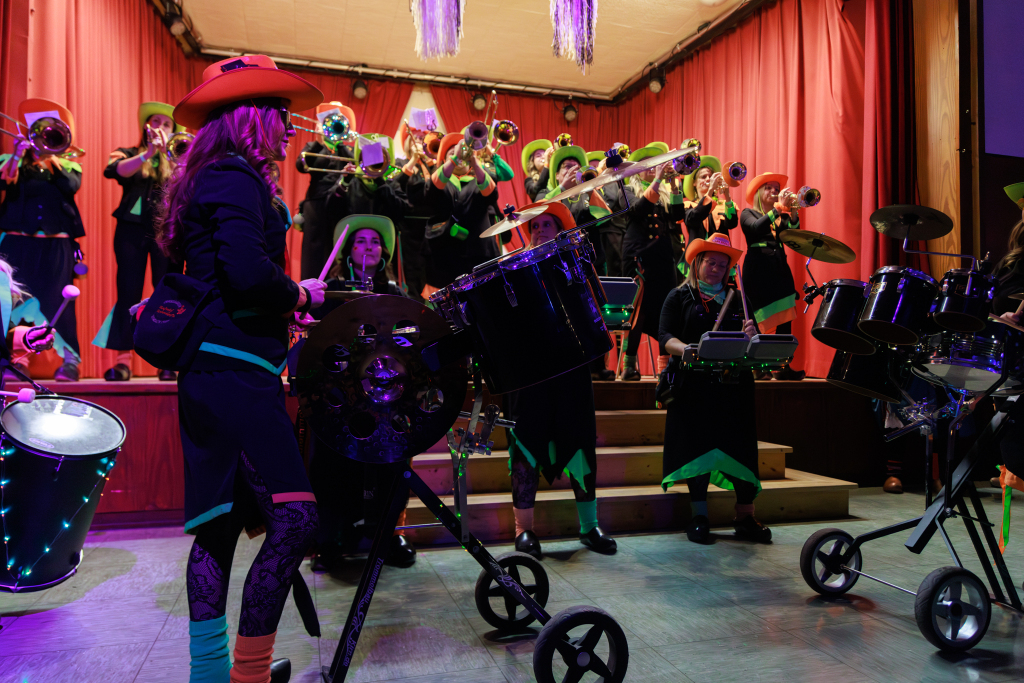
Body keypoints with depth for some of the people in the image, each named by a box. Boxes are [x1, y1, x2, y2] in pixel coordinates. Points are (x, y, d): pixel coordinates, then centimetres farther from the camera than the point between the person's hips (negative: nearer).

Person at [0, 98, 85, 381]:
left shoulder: (68, 165, 14)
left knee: (56, 300, -6)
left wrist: (49, 155, -8)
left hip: (55, 244, -1)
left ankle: (70, 360, -2)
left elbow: (71, 185, -7)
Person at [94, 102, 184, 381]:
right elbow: (113, 171, -9)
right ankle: (123, 360, 1)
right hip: (132, 228, 1)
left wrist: (167, 153, -19)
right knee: (128, 292, -2)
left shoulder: (176, 159, 15)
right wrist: (148, 153, -21)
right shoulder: (129, 154, 14)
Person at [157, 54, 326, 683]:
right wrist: (299, 293, -4)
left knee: (221, 524, 11)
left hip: (212, 371, 11)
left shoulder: (211, 177, 24)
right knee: (295, 518, -14)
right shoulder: (237, 175, -7)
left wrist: (283, 305, 20)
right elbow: (248, 273, -21)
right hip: (234, 369, -11)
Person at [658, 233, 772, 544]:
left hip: (734, 383, 3)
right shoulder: (679, 296, 8)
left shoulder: (737, 300, 19)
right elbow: (665, 337, -6)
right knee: (697, 447, -2)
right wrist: (687, 350, -26)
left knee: (741, 446, -1)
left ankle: (745, 517, 9)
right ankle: (699, 517, 9)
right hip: (694, 385, -3)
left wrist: (751, 335, -12)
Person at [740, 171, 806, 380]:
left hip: (780, 270, 5)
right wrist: (778, 208, -18)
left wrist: (793, 212, -14)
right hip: (758, 270, -5)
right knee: (758, 320, -9)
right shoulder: (748, 213, 8)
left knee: (785, 319, -3)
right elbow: (756, 228, -14)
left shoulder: (781, 217, 20)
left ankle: (783, 366, 0)